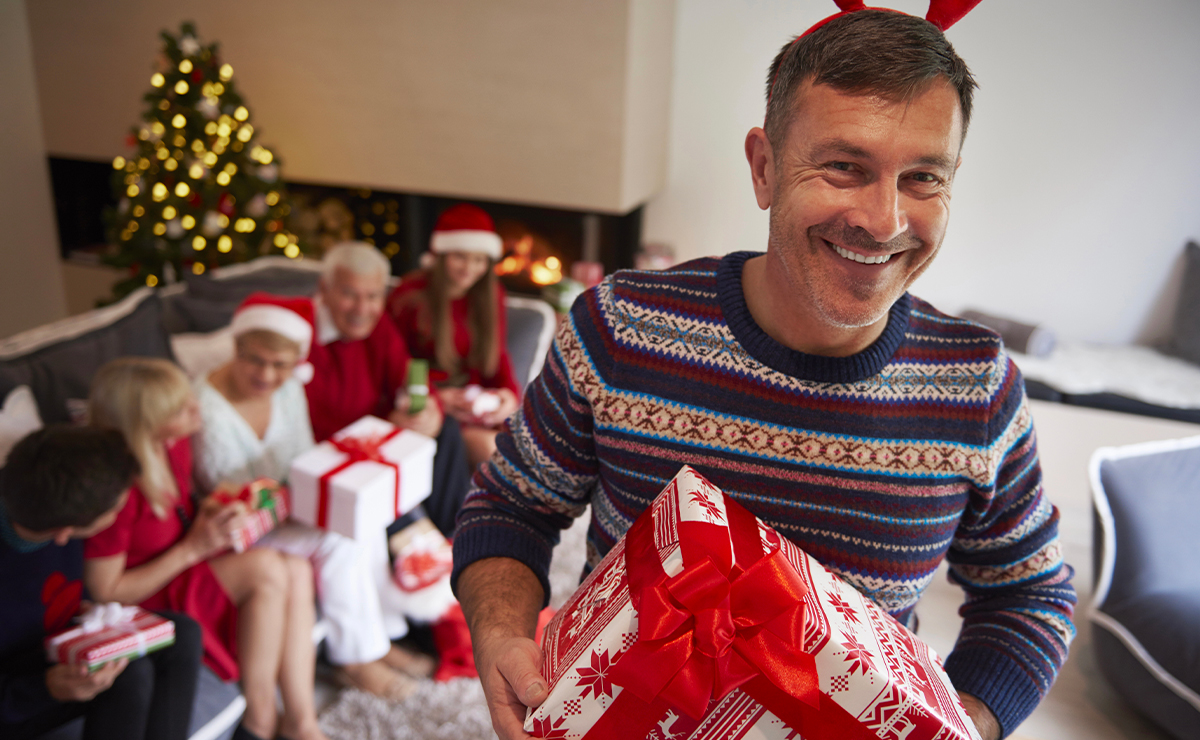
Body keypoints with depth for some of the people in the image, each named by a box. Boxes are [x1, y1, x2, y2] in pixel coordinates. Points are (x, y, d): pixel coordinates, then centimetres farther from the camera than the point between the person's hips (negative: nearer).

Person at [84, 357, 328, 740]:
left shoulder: (175, 442, -5)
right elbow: (106, 592, -21)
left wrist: (206, 511, -5)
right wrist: (193, 548, -21)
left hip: (187, 566, 8)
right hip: (143, 602, -8)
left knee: (297, 569, -17)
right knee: (265, 568, -28)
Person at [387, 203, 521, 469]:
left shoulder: (490, 294, 8)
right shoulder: (409, 296, -7)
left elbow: (497, 354, 12)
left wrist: (510, 393, -9)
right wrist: (438, 398, -19)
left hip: (479, 400, 4)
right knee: (488, 448, -30)